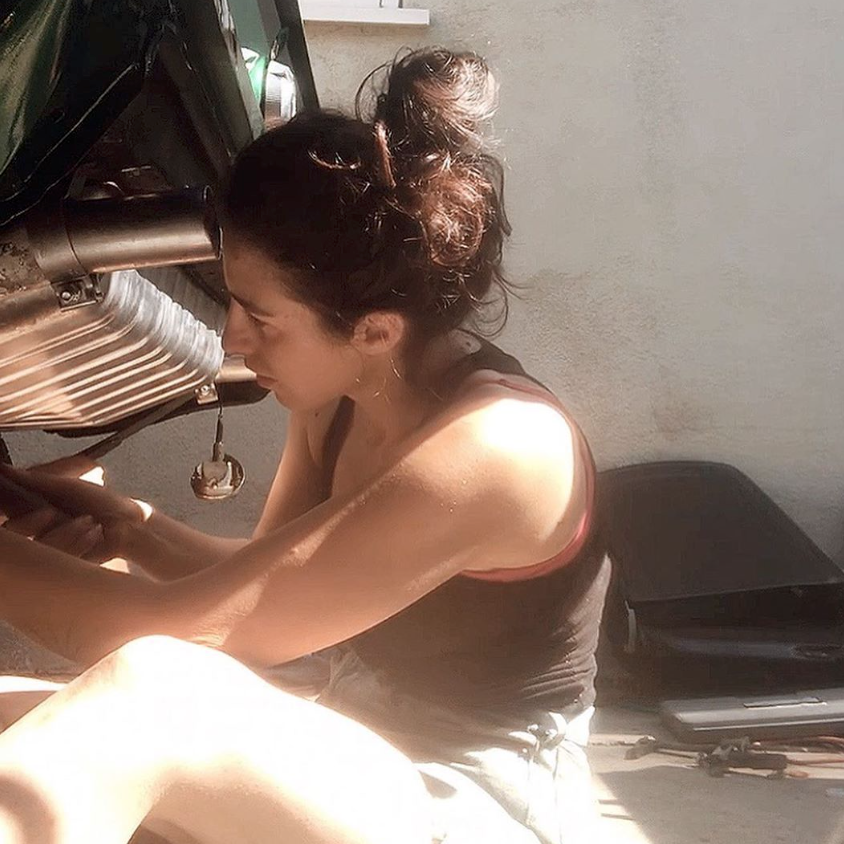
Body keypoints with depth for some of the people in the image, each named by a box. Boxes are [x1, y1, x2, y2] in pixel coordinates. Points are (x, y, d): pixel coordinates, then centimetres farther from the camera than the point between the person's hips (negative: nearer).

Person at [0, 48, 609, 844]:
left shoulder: (491, 447, -27)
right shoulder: (343, 394, -1)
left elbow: (189, 629, -27)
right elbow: (265, 581, 14)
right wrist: (129, 523, -5)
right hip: (356, 763, 8)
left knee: (148, 691, -34)